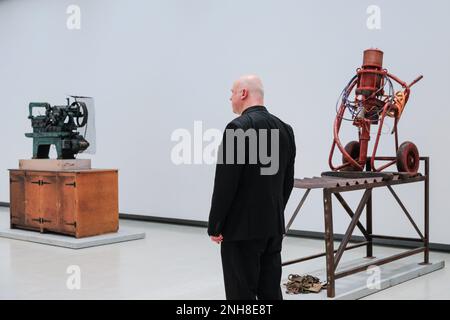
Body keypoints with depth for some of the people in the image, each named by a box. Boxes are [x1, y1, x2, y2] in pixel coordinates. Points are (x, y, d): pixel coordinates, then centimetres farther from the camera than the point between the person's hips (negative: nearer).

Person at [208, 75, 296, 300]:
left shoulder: (238, 128, -16)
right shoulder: (284, 129, 8)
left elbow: (225, 183, -17)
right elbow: (288, 181, 13)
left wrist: (215, 226, -9)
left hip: (242, 227, -8)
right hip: (273, 225, 8)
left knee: (242, 293, 0)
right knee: (271, 291, 13)